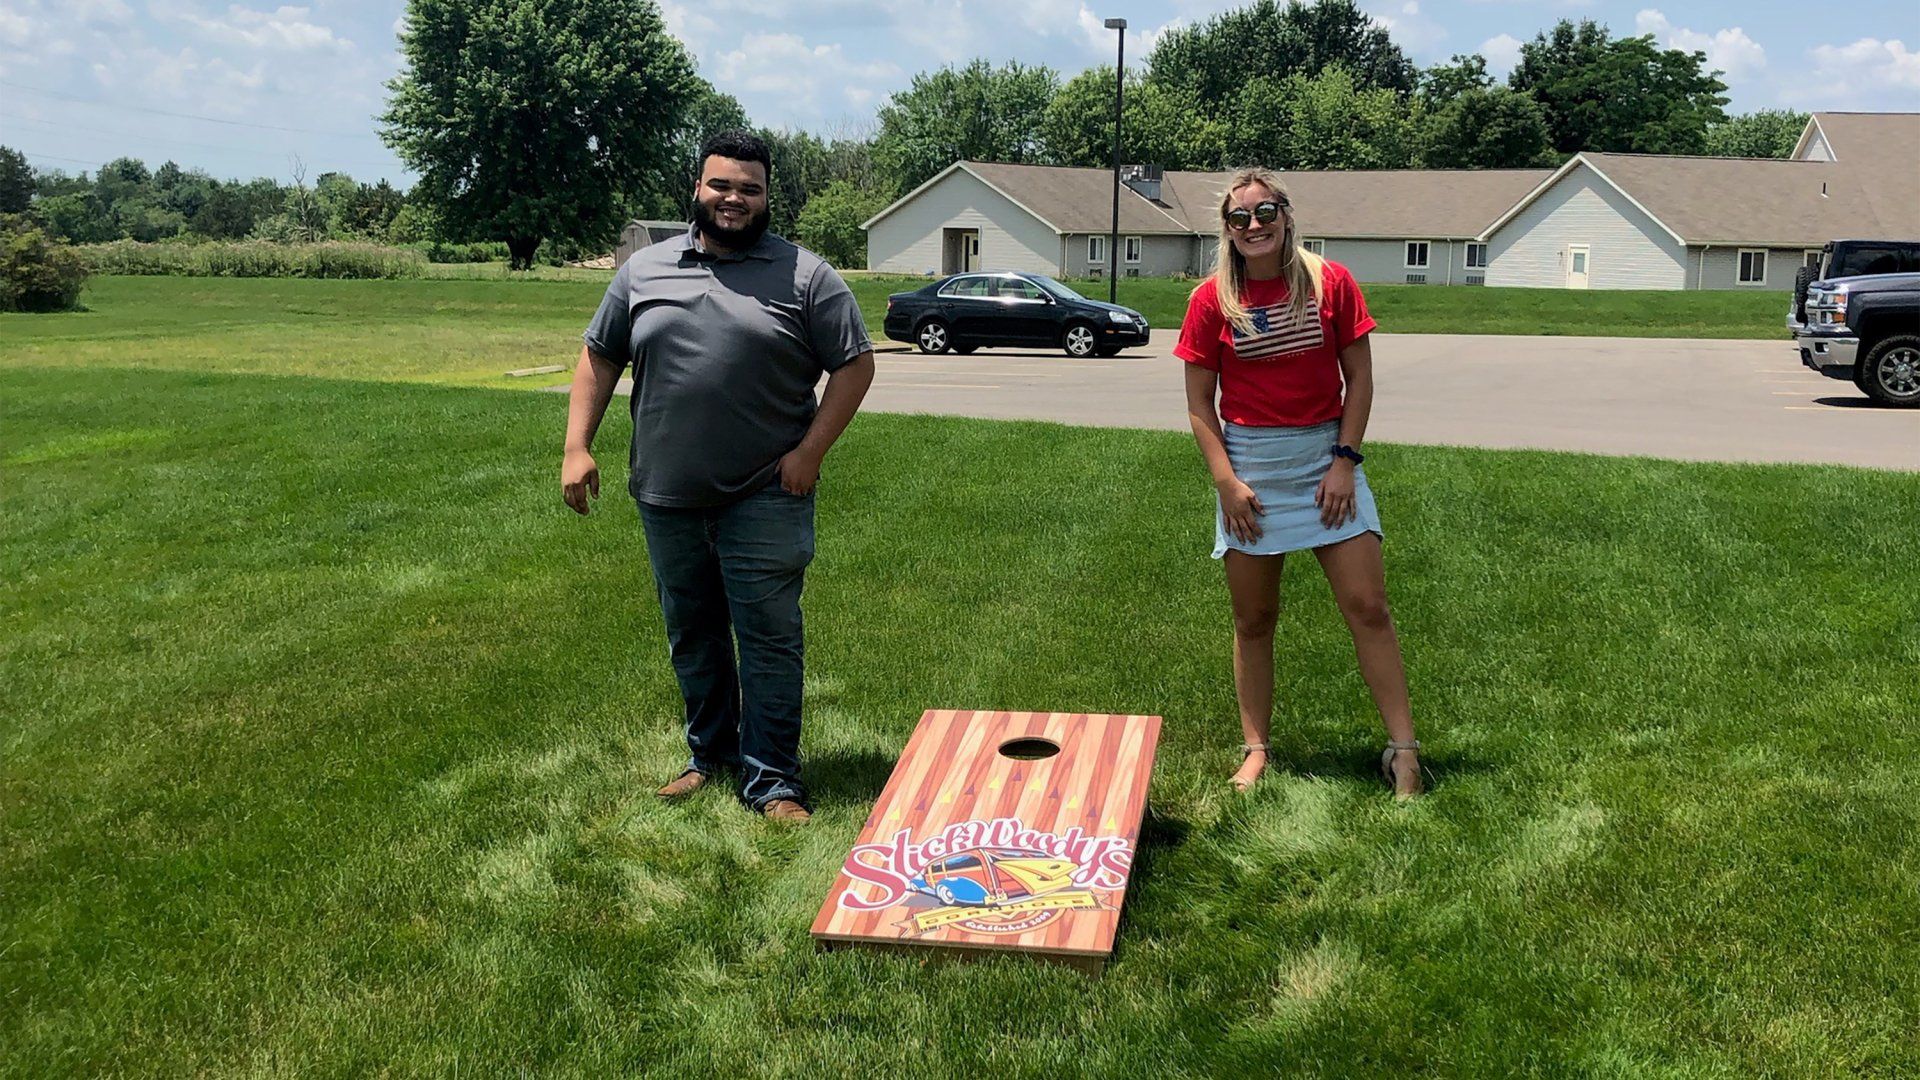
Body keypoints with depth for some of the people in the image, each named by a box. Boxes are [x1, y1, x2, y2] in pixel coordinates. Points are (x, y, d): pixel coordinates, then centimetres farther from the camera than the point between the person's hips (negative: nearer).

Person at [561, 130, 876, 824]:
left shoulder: (805, 276, -1)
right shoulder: (644, 270, 8)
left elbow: (855, 364, -1)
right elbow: (600, 357, 13)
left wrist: (810, 451, -9)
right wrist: (577, 447, 3)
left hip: (763, 499, -3)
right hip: (667, 498, 4)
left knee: (769, 638, -2)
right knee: (692, 635, 15)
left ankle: (772, 780, 7)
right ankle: (710, 754, 31)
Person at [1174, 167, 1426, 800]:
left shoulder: (1330, 283, -1)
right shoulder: (1211, 300, -2)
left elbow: (1359, 378, 1)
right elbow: (1200, 406, 0)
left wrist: (1345, 461, -7)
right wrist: (1226, 481, -9)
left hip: (1327, 457, 0)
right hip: (1249, 466, 0)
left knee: (1368, 607, -2)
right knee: (1253, 619, 8)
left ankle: (1403, 750, 5)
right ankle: (1255, 751, 20)